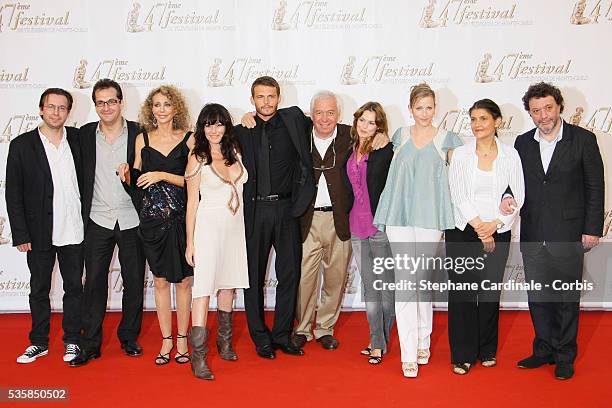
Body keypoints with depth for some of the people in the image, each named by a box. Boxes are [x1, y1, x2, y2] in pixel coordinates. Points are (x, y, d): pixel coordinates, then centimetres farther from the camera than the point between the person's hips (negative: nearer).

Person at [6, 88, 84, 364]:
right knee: (39, 289, 11)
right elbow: (13, 193, -4)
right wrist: (20, 235, -7)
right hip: (39, 233, -1)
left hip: (73, 231, 1)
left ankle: (72, 340, 24)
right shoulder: (22, 145, -4)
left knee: (74, 287, 10)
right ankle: (39, 342, 26)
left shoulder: (78, 139, 1)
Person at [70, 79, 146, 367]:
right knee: (94, 283, 3)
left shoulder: (139, 134, -2)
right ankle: (90, 344, 13)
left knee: (134, 282, 8)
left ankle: (129, 337, 25)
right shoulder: (84, 135, 3)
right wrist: (82, 217, 3)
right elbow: (81, 177, 6)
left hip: (132, 221, 0)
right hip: (98, 221, 1)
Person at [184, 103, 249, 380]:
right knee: (204, 286, -9)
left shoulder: (235, 152, 7)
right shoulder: (197, 158, -4)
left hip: (236, 225, 5)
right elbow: (192, 202, -4)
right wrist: (190, 243, -6)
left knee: (228, 283, 14)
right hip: (209, 224, -5)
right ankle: (198, 356, -8)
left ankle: (224, 341, 30)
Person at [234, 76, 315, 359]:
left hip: (286, 209, 0)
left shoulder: (293, 119, 5)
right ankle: (261, 338, 17)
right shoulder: (242, 131, 6)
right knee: (254, 277, 5)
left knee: (290, 274, 4)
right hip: (254, 211, 0)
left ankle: (283, 335, 18)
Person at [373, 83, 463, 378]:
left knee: (423, 280, 8)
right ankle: (409, 353, -1)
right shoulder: (400, 136, 10)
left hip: (430, 218, -1)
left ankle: (423, 341, 27)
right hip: (399, 217, 1)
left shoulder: (447, 139, 5)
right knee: (405, 281, -4)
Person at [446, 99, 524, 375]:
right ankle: (463, 355, 10)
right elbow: (458, 196, -5)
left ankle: (487, 350, 24)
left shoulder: (510, 155, 4)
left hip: (498, 232, 1)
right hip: (462, 231, -1)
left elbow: (517, 197, 1)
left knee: (490, 292, 7)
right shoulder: (460, 154, 1)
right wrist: (479, 228, -11)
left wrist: (495, 224, -11)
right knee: (462, 292, 0)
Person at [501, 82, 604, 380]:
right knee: (537, 296, 12)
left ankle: (565, 355, 22)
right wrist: (508, 197, -9)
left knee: (567, 297, 7)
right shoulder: (523, 143, 6)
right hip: (532, 235, 4)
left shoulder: (583, 139, -4)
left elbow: (595, 187, -3)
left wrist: (593, 228, -7)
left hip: (568, 235, -3)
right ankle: (544, 350, 28)